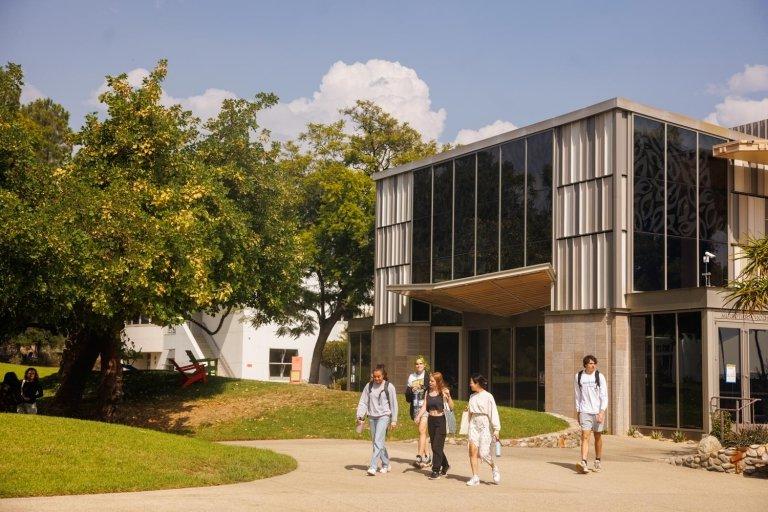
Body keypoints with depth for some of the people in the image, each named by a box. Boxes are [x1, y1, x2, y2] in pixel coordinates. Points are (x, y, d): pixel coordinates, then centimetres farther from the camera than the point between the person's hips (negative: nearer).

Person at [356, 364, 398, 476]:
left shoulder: (389, 387, -2)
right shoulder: (369, 386, 6)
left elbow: (393, 404, 1)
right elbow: (363, 402, 8)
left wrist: (394, 420, -1)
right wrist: (360, 415, -3)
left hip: (384, 416, -5)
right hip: (372, 417, 5)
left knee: (378, 441, -16)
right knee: (376, 442, 10)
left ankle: (373, 467, -20)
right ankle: (386, 464, 26)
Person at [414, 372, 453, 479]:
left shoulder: (443, 392, -8)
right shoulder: (428, 393, 8)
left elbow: (451, 407, -15)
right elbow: (424, 407, 6)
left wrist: (448, 396, -30)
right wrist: (418, 416, -9)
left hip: (441, 420, -6)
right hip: (431, 421, 6)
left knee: (437, 446, -7)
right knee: (434, 446, 13)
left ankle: (436, 470, -1)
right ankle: (445, 465, 32)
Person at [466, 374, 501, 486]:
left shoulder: (487, 396, -7)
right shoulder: (472, 396, 13)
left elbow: (493, 413, -10)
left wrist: (496, 429, -14)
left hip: (485, 427, -6)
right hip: (474, 426, 6)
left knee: (483, 453, -11)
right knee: (473, 451, -3)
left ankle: (494, 468, 18)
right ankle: (475, 477, 2)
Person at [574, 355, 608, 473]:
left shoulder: (600, 377, -1)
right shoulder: (578, 377, 4)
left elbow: (604, 396, -5)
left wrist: (602, 411, -17)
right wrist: (578, 412, 12)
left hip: (598, 411, 0)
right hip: (585, 411, 0)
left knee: (598, 437, 10)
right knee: (585, 436, -11)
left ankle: (597, 462, 24)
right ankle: (584, 463, -20)